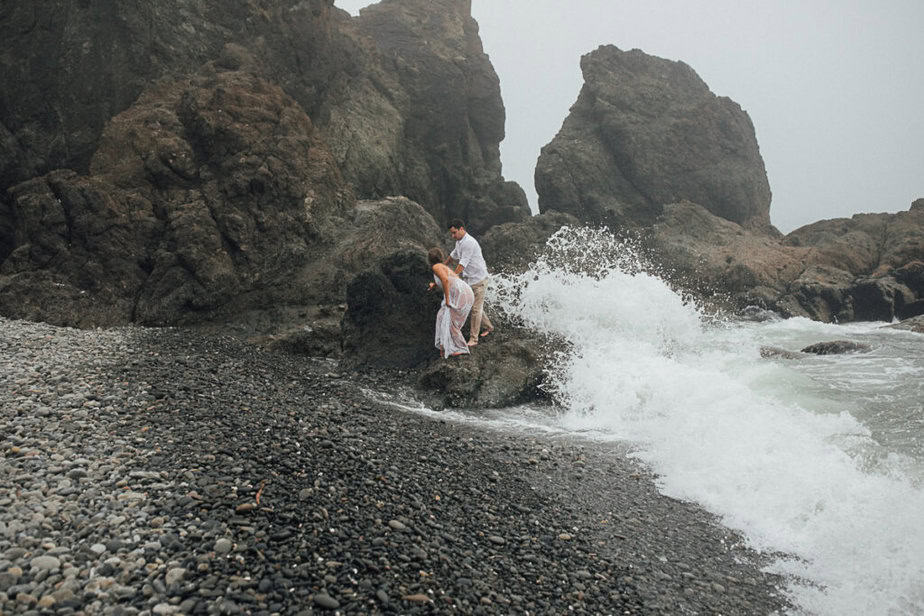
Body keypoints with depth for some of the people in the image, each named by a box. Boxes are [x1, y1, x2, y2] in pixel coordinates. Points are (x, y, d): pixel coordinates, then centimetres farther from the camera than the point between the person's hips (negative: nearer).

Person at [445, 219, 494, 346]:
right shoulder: (459, 241, 8)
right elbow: (453, 254, 28)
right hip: (469, 280, 9)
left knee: (476, 309, -4)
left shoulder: (469, 242, -23)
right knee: (474, 306, 17)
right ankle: (488, 326, 36)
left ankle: (473, 339, 2)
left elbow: (462, 264, -24)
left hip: (478, 279, -9)